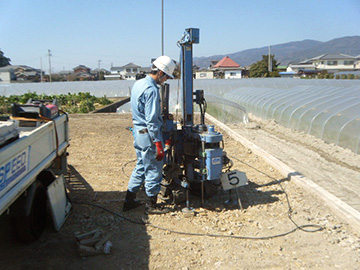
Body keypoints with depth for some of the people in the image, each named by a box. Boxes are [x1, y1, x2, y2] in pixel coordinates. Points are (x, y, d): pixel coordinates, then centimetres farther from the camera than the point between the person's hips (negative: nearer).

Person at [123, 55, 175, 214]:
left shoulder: (138, 84, 11)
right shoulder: (151, 90, -20)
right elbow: (151, 121, -23)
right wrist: (158, 144, -21)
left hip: (138, 132, 10)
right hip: (148, 135, -10)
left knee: (140, 167, 19)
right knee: (153, 171, 4)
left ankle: (129, 201, 26)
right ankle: (151, 205, 17)